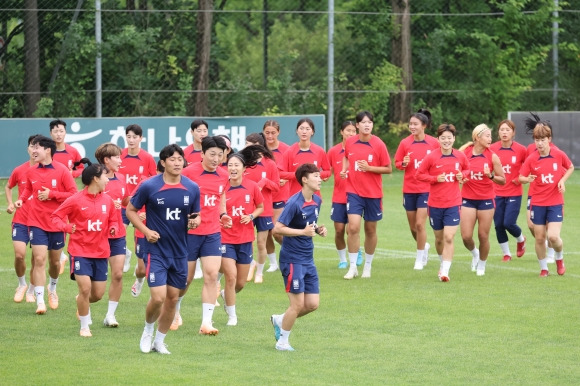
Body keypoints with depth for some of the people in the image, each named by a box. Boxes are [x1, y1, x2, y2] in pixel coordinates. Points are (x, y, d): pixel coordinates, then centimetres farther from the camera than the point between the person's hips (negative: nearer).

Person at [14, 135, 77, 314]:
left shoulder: (62, 171, -10)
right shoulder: (31, 172, 1)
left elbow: (74, 194, -10)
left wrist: (52, 194, -19)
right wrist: (21, 199, -2)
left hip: (57, 223, -1)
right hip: (37, 223, 1)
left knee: (54, 261, 14)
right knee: (39, 260, -12)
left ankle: (52, 289, 43)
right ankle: (40, 301, -11)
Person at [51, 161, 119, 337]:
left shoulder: (107, 200, 4)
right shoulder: (75, 200, -10)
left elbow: (114, 220, 16)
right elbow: (55, 216, -4)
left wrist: (113, 228, -7)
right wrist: (66, 226, -24)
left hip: (100, 252, 5)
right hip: (80, 251, -5)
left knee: (98, 294, 5)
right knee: (85, 288, -15)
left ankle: (82, 303, 42)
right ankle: (84, 327, 4)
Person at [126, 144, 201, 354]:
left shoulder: (192, 188, -1)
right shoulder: (149, 186, -10)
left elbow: (196, 216, 11)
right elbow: (131, 210, 1)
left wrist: (195, 221, -13)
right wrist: (146, 230, -12)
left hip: (180, 252, 4)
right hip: (157, 251, -4)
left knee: (172, 298, 8)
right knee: (158, 297, -13)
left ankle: (159, 340, 25)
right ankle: (148, 330, 17)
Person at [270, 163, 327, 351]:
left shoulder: (317, 201, 7)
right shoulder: (294, 203, -18)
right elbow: (277, 228, -20)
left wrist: (318, 229, 2)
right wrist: (303, 232, -25)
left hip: (308, 260, 8)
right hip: (292, 260, -8)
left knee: (312, 304, 6)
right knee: (298, 304, -5)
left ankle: (280, 320, 28)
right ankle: (282, 342, 13)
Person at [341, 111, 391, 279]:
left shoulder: (378, 144, -8)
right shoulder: (349, 142, 0)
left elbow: (388, 169, -5)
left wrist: (369, 168, -18)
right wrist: (344, 169, 3)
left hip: (373, 193, -1)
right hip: (354, 191, 1)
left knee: (370, 230, 9)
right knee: (353, 227, -13)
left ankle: (368, 266, 25)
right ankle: (352, 267, -5)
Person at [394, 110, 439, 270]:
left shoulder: (433, 143, -5)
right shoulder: (405, 143, -1)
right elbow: (397, 163, 5)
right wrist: (403, 163, -16)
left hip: (426, 189, -3)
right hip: (409, 189, 3)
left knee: (420, 224, -12)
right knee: (413, 227, 10)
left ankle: (420, 259, 2)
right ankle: (424, 246, 39)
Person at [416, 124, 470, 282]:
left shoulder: (460, 156, -2)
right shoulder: (431, 157, -8)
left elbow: (467, 169, 17)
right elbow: (420, 174, -2)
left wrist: (462, 175, -5)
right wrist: (435, 178, -17)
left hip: (453, 204, 0)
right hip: (435, 204, 0)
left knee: (448, 238, -13)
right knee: (439, 238, 13)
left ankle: (445, 271, -12)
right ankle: (443, 262, 38)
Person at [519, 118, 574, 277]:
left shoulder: (559, 155, -7)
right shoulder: (531, 159, -6)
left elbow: (570, 168, 10)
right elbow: (521, 177, -3)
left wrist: (563, 180, -7)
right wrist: (527, 179, -26)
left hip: (556, 203, -1)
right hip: (537, 203, 1)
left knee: (553, 236, -13)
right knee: (539, 238, 5)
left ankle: (559, 258, 18)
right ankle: (543, 268, 23)